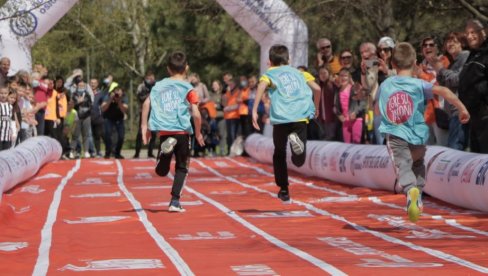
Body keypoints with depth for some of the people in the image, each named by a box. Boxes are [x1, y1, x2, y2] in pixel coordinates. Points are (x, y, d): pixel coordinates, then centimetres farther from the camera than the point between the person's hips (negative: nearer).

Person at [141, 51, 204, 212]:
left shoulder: (159, 85, 11)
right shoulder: (188, 89, 1)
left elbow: (146, 104, 2)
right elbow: (196, 114, -7)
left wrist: (144, 126, 8)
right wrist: (198, 133, 7)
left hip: (164, 131, 2)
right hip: (182, 131, -2)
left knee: (161, 171, 5)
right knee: (181, 168, 12)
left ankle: (167, 146, -26)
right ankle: (175, 202, 2)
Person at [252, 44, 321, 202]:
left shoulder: (270, 74, 16)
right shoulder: (298, 73, 24)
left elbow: (262, 85, -8)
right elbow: (317, 89, 14)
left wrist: (254, 111, -13)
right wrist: (316, 108, 31)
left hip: (281, 118, -1)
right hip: (301, 116, 1)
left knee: (279, 154, 21)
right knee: (299, 161, 0)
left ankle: (284, 191, 19)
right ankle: (296, 139, -33)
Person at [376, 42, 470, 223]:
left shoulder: (385, 85, 8)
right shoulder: (419, 84, -2)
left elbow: (377, 110, 22)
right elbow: (442, 91, -19)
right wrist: (462, 108, -14)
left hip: (395, 135, 0)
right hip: (418, 137, 0)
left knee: (403, 167, -13)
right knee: (418, 164, 26)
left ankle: (410, 189, -45)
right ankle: (417, 200, 15)